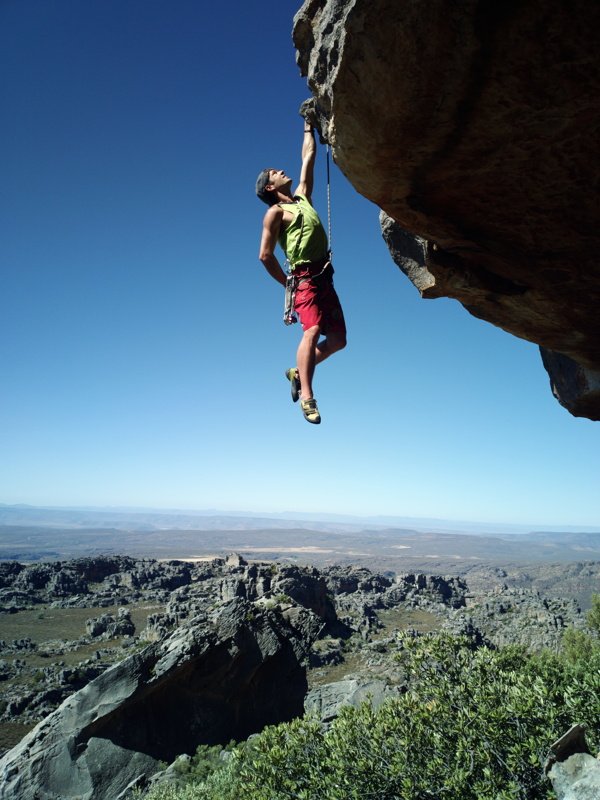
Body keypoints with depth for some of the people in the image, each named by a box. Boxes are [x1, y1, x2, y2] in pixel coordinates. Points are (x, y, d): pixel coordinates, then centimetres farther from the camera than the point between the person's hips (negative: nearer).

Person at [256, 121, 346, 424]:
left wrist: (308, 125, 38)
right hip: (305, 278, -7)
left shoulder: (302, 197, 24)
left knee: (337, 340, 2)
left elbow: (308, 157, 33)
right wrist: (288, 284, 2)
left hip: (325, 279, 7)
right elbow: (265, 255, -1)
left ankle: (298, 373, 17)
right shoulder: (276, 211, 4)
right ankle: (306, 396, -28)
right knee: (313, 330, -25)